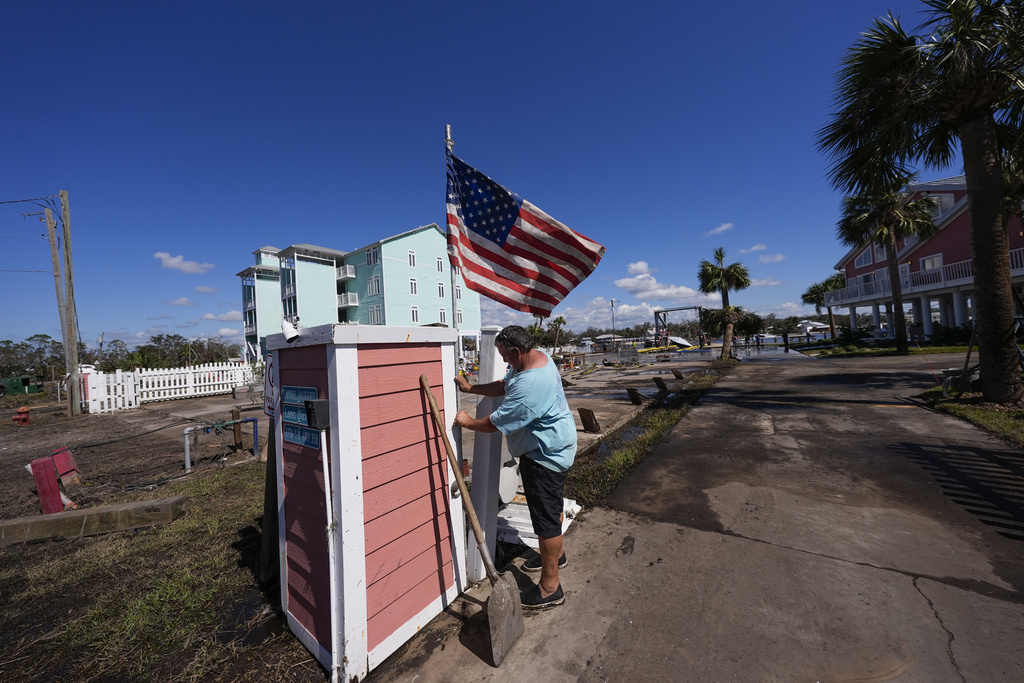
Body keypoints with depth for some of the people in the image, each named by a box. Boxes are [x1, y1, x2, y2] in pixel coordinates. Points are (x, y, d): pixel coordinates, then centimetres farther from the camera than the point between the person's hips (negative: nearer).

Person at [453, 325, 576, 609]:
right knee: (551, 506, 27)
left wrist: (467, 422, -8)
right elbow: (504, 386, 10)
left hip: (545, 454, -11)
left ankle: (550, 587, 23)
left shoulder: (529, 386, -34)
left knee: (546, 516, 4)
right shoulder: (539, 356, -1)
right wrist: (471, 388, 7)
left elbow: (496, 423, -25)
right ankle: (554, 555, 50)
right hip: (552, 445, 11)